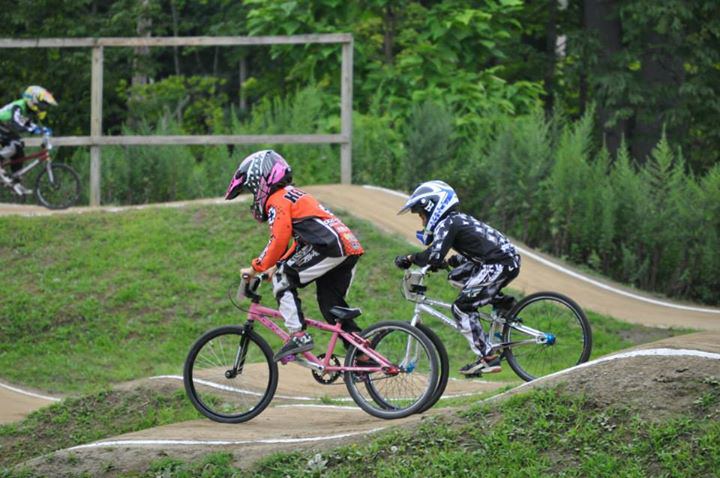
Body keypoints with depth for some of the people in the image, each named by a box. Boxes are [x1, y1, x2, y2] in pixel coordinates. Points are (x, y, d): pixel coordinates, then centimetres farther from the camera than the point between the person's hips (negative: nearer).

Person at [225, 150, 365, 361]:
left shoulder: (277, 200, -1)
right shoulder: (293, 194, 30)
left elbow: (279, 241, -11)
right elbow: (299, 241, 33)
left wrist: (256, 268, -3)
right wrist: (277, 266, 29)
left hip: (330, 247, -9)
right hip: (350, 249, 9)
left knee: (283, 278, -1)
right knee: (332, 307, 14)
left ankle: (298, 335, -8)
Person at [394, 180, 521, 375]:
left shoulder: (447, 224, -8)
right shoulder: (458, 219, 21)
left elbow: (435, 256, -21)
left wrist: (410, 259, -9)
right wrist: (448, 261, 20)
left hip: (501, 265, -10)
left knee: (462, 308, -5)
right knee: (456, 277, 21)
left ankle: (488, 358, -6)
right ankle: (500, 301, 16)